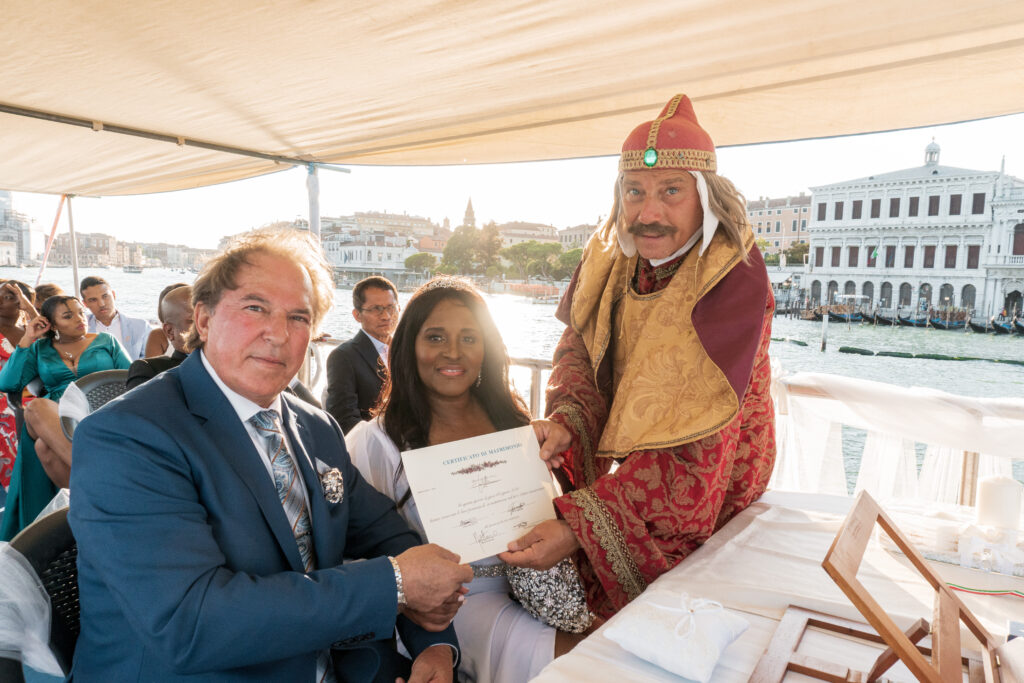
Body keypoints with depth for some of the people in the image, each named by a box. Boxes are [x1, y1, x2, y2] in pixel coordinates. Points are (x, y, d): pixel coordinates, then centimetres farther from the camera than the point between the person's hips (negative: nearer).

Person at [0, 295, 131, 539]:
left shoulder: (106, 342, 15)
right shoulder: (40, 349, 18)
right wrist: (27, 340, 7)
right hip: (53, 420, 2)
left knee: (46, 446, -32)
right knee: (35, 407, -34)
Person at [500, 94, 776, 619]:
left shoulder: (734, 277, -27)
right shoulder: (611, 251, -8)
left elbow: (692, 449, -32)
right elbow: (578, 343, 0)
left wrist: (579, 525, -40)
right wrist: (565, 420, -22)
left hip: (709, 480, -5)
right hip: (619, 448, 5)